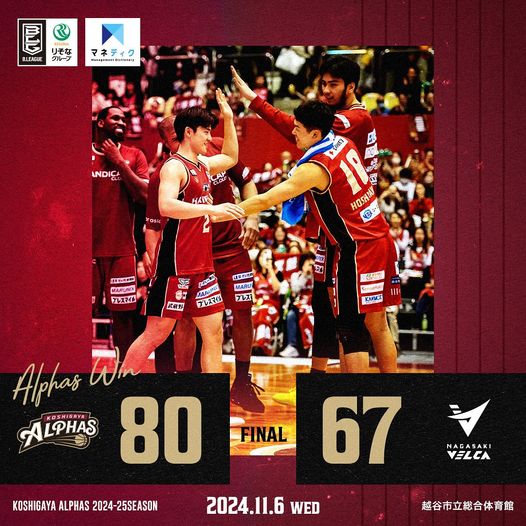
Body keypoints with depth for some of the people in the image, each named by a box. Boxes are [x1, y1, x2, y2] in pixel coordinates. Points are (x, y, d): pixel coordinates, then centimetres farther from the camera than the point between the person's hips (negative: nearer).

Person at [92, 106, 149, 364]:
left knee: (122, 313, 4)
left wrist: (119, 161, -7)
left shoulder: (133, 156, 8)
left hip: (122, 249, 1)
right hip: (88, 247, -1)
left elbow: (145, 194, -5)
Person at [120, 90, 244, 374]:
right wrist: (212, 209, -33)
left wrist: (229, 119, 26)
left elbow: (230, 158, 37)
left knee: (214, 332, 6)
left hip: (201, 265, 9)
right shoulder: (175, 166, -12)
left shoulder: (202, 164, 15)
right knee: (155, 333, -4)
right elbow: (166, 206, -30)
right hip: (175, 264, -9)